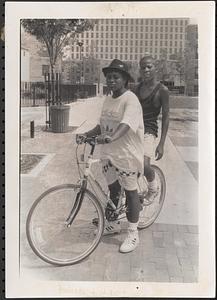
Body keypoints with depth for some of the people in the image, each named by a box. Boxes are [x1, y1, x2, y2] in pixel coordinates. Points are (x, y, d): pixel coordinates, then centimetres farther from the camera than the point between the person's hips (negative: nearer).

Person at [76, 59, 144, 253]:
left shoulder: (130, 100, -15)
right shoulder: (108, 99, 10)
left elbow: (126, 124, -32)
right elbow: (102, 125, 13)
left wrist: (110, 137, -49)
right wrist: (86, 134, -4)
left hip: (127, 153, -7)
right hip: (109, 151, 8)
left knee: (130, 191, 3)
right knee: (113, 189, 19)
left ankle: (133, 234, 15)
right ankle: (113, 224, 38)